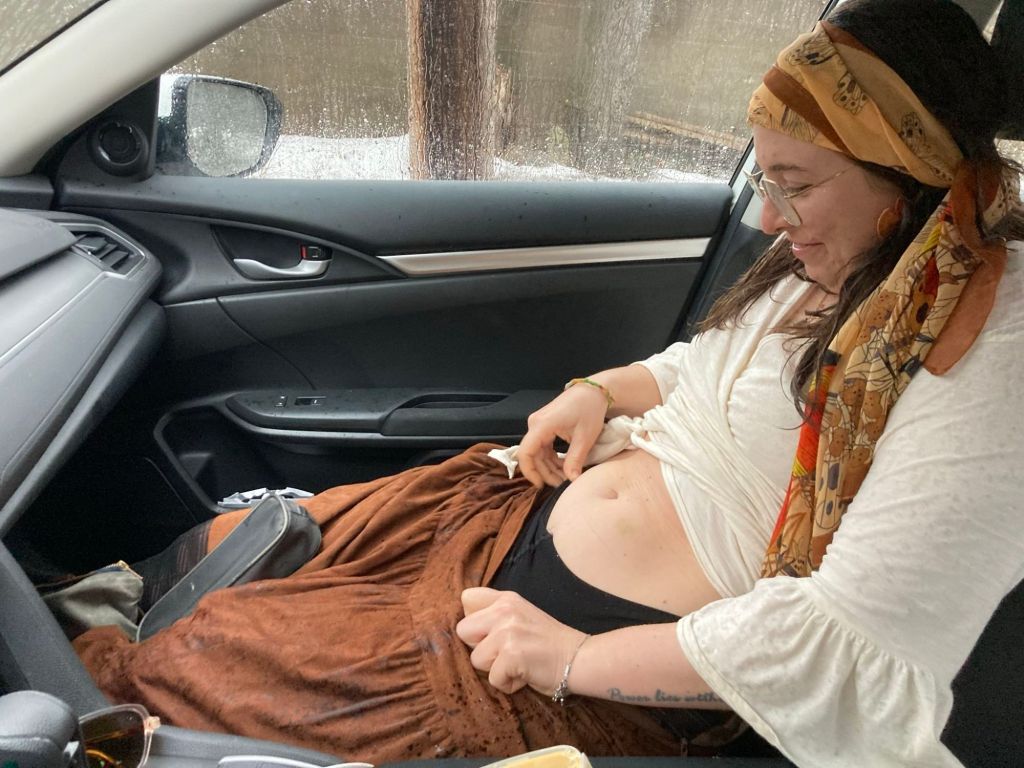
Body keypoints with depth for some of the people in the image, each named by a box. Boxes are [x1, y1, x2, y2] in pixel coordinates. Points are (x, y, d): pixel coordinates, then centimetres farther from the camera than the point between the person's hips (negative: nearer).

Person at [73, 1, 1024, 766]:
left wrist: (577, 659, -19)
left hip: (624, 682, -7)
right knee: (230, 547, 11)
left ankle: (99, 672, 27)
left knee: (199, 659, -2)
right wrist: (601, 390, 2)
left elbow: (840, 639, -23)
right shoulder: (820, 272, 6)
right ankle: (96, 622, 36)